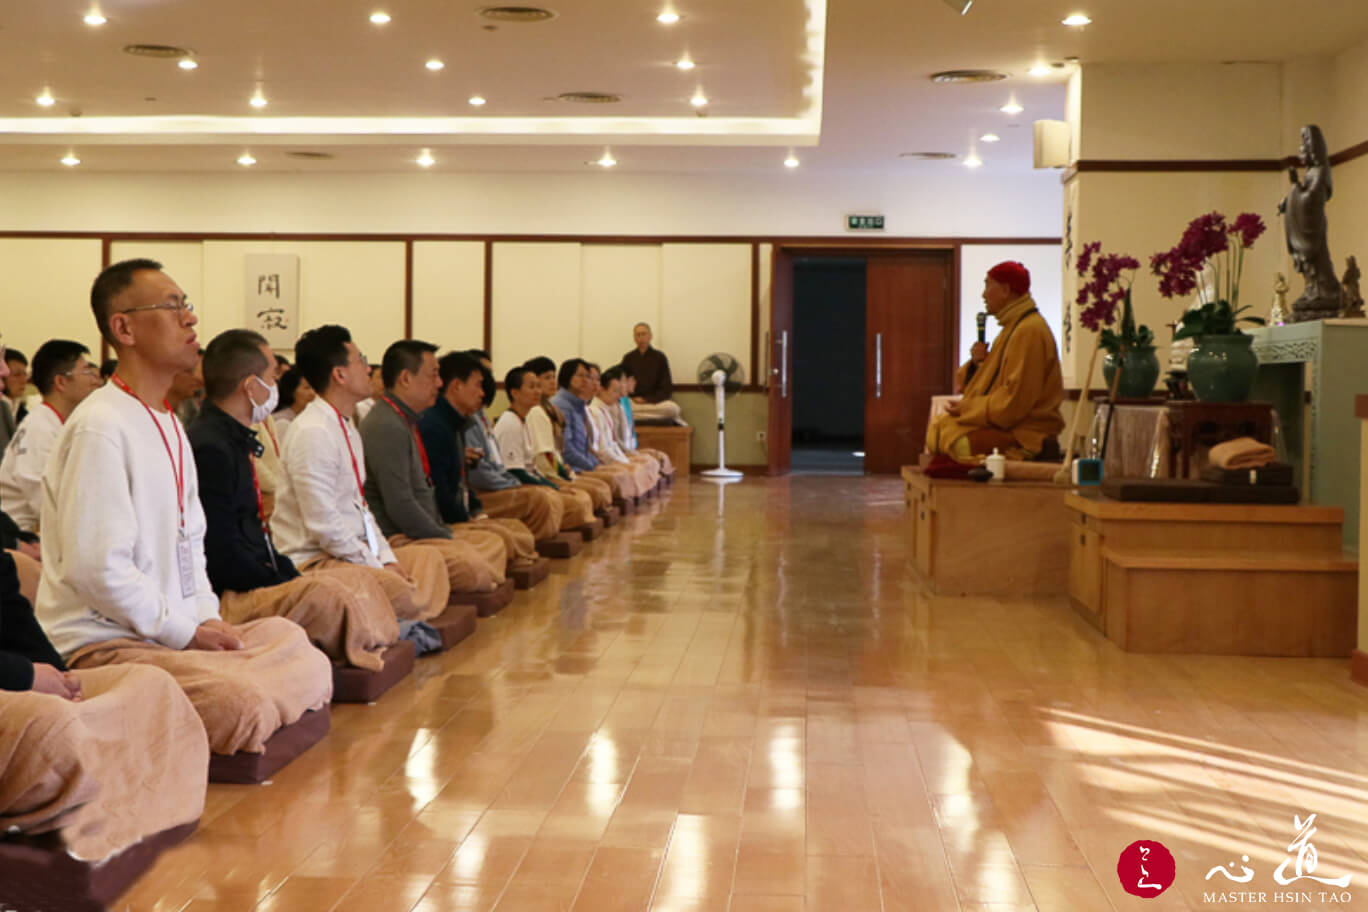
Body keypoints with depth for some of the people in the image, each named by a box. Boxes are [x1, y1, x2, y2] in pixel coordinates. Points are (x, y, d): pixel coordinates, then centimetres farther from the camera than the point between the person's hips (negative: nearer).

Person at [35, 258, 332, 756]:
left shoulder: (169, 425, 17)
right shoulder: (99, 428, -15)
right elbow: (96, 567, -21)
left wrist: (209, 621, 3)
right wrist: (187, 631, -14)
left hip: (181, 633, 10)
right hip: (101, 644, -9)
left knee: (313, 665, 5)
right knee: (244, 708, -28)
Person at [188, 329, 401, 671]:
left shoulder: (235, 441, 17)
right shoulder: (209, 448, -17)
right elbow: (222, 554, -22)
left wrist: (292, 576, 6)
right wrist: (290, 586, -14)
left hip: (256, 580, 11)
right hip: (223, 599, -11)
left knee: (357, 580, 10)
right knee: (327, 596, -27)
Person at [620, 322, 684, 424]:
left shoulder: (659, 357, 6)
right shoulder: (628, 358, 11)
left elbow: (667, 388, 4)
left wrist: (648, 400, -11)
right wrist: (634, 399, -10)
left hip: (656, 401, -2)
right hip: (633, 402, 2)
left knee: (673, 408, -35)